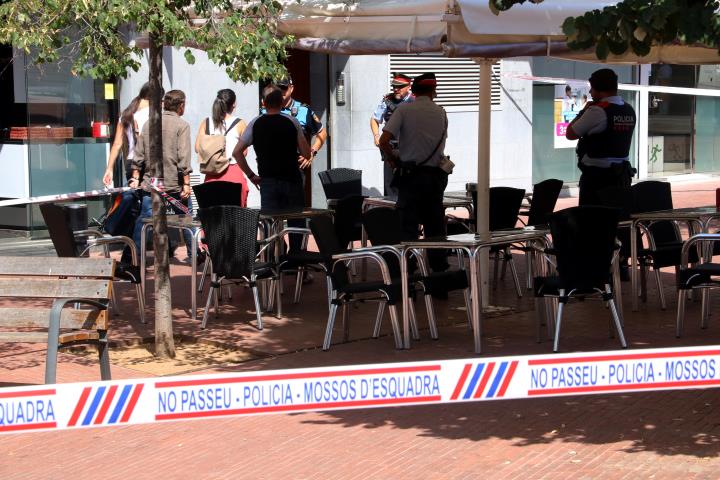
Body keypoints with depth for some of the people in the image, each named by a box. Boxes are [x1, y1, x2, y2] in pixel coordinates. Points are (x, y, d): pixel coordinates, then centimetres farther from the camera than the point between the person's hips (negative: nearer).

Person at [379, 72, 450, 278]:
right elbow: (441, 143, 11)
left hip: (411, 175, -3)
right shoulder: (441, 113, 5)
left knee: (408, 225, 0)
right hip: (436, 174, 3)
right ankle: (440, 269, 15)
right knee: (435, 224, 11)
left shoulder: (404, 110, -5)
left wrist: (394, 161, 2)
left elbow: (384, 141, -13)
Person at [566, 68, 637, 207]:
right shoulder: (629, 111, 9)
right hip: (622, 174, 8)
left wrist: (584, 111, 4)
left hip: (596, 175, -8)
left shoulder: (597, 111, -15)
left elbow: (570, 134, -8)